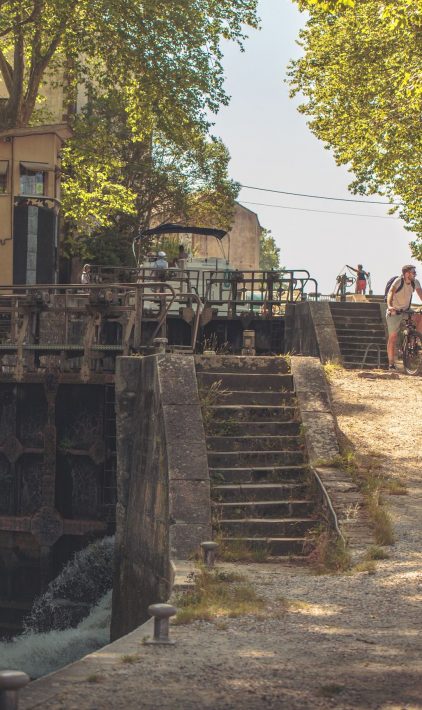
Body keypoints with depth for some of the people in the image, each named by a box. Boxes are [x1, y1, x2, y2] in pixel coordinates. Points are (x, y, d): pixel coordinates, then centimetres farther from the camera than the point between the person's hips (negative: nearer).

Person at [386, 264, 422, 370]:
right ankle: (391, 364, 4)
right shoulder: (398, 281, -22)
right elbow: (390, 293, -35)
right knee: (393, 337, -3)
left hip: (406, 311, 5)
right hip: (394, 312, -5)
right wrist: (389, 306, -53)